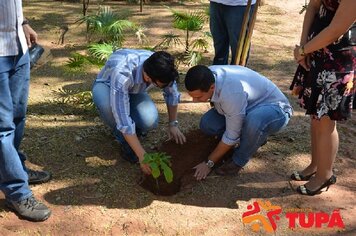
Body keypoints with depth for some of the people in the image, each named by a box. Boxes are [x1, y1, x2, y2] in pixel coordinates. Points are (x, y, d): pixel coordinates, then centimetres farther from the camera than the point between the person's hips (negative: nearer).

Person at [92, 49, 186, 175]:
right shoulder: (122, 74, -44)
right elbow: (123, 119, -42)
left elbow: (172, 93, -5)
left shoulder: (160, 69, -28)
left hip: (134, 91, 3)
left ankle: (135, 130, 8)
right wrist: (142, 155, -40)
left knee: (150, 121, -29)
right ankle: (125, 140, -11)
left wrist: (173, 124, -5)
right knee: (107, 105, -40)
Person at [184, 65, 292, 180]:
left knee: (254, 122, -41)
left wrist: (209, 163, -17)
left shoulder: (231, 94, -40)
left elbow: (231, 136, -28)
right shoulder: (207, 77, -18)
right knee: (207, 123, -11)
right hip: (249, 104, 7)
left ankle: (239, 161, -11)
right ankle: (256, 137, 8)